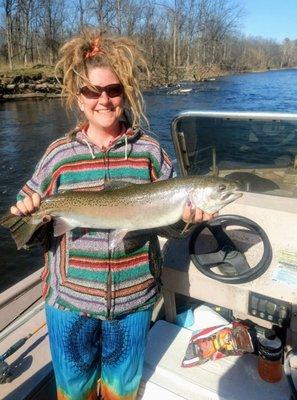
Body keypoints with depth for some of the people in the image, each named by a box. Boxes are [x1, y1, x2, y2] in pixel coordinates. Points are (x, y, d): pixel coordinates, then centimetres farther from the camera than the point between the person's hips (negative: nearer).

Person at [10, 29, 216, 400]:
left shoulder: (149, 149, -6)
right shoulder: (59, 153, -6)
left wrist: (188, 215, -19)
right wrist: (27, 216, -20)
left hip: (134, 296, 0)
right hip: (69, 298, 1)